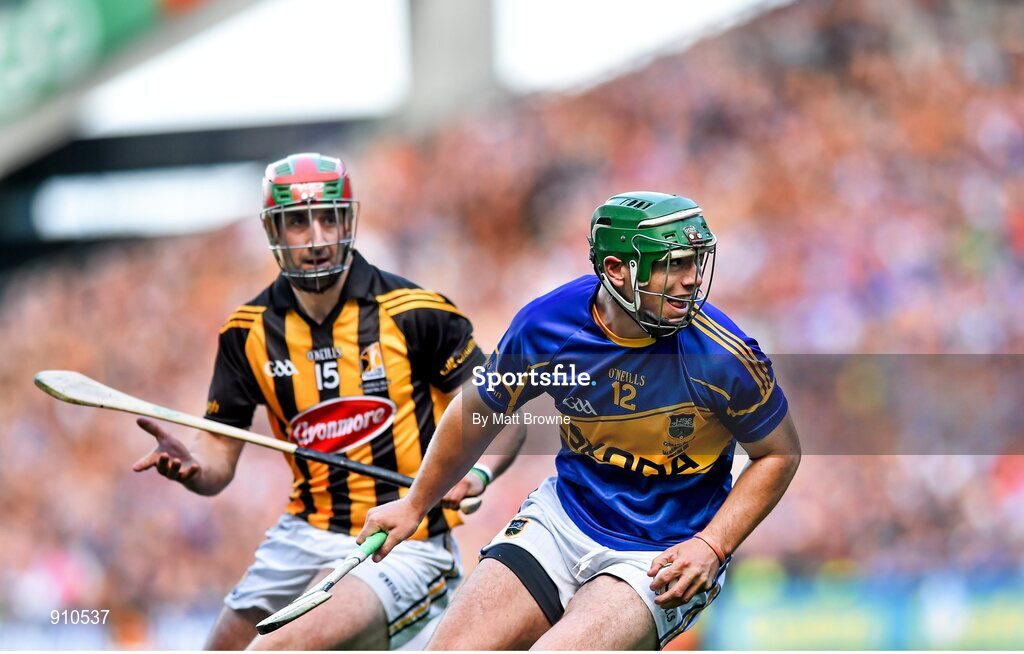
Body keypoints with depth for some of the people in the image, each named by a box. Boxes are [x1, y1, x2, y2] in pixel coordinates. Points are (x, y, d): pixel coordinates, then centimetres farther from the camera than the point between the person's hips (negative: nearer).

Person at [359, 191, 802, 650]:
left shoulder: (724, 357, -20)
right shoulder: (544, 325, -11)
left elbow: (779, 453, -3)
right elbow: (477, 413, 9)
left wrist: (712, 547, -16)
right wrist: (416, 504, 22)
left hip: (661, 556, -3)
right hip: (564, 516, 4)